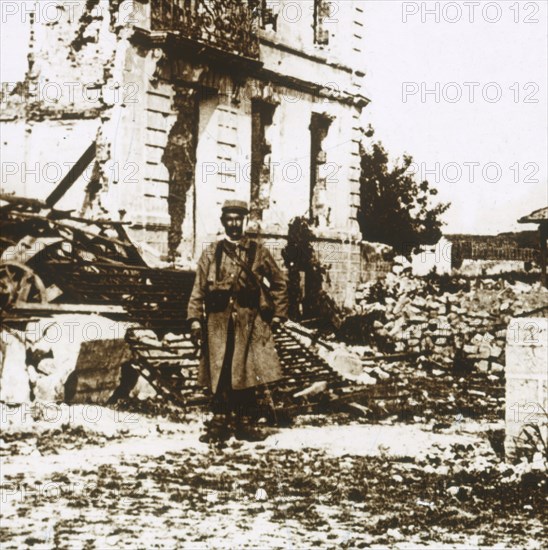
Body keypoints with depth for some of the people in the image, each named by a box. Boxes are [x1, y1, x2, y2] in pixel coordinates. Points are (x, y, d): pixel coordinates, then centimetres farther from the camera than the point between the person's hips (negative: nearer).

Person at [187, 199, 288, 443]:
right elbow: (198, 289, 6)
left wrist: (277, 315, 8)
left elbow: (279, 283, 13)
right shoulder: (211, 253, 9)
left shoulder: (258, 251, 7)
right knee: (219, 376, 1)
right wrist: (195, 320, -2)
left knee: (247, 374, 0)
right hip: (218, 323, 0)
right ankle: (220, 424, 8)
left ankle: (245, 424, 9)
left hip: (250, 324, 0)